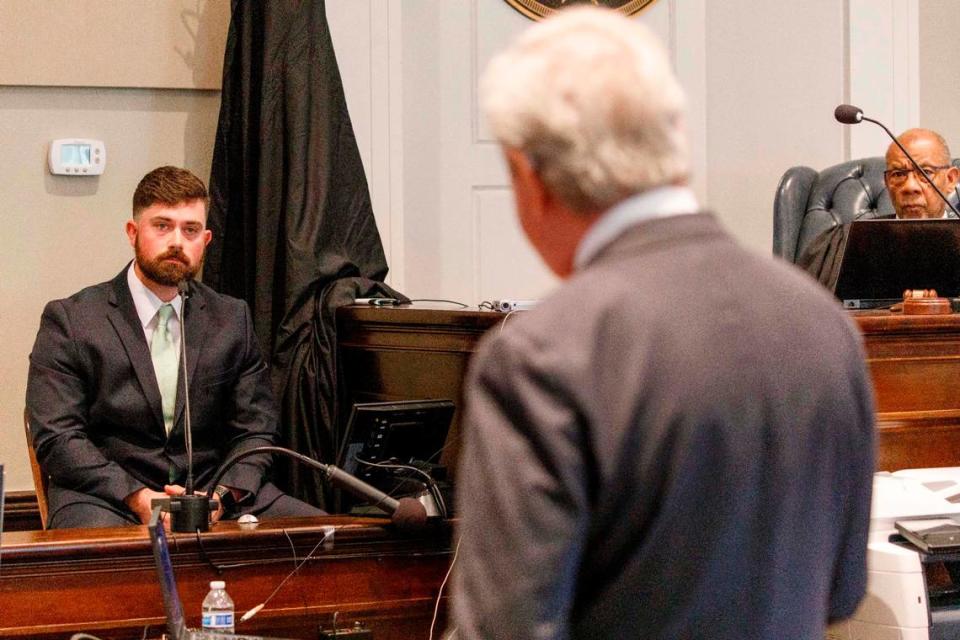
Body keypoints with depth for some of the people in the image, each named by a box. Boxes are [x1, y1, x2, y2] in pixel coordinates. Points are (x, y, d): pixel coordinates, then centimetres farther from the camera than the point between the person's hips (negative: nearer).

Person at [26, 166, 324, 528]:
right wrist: (136, 496, -18)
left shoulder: (231, 319, 13)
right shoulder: (69, 320, 2)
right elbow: (57, 438, -5)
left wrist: (221, 494, -10)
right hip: (107, 498, -4)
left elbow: (255, 430, 10)